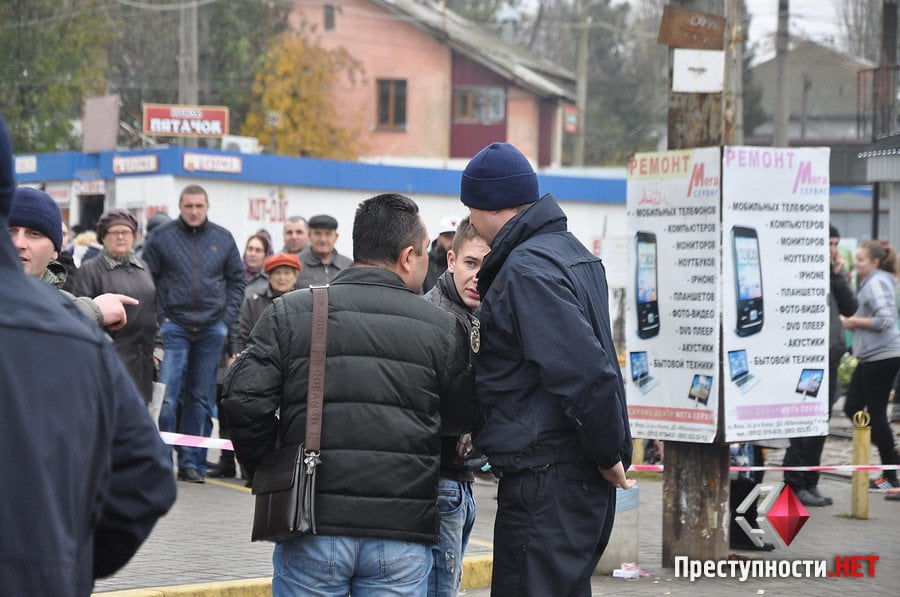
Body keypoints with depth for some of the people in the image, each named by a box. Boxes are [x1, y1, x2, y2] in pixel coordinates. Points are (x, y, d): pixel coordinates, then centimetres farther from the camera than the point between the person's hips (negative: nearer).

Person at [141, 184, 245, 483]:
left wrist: (227, 318, 4)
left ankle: (191, 462, 13)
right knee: (167, 395, -11)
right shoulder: (161, 237, 1)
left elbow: (236, 279, 14)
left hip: (212, 329, 3)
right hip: (174, 326, -3)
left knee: (201, 397, 7)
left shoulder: (223, 239, 9)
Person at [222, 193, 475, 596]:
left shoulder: (289, 313, 1)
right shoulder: (442, 327, 2)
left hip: (313, 529, 0)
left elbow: (245, 400, -6)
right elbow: (462, 419, 8)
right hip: (403, 534, 0)